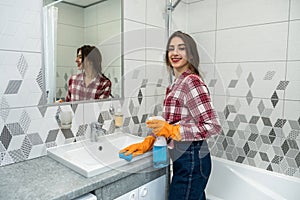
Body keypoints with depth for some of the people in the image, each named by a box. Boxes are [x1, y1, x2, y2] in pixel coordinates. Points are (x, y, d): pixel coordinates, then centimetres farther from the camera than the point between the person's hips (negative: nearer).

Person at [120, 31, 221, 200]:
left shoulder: (191, 81, -18)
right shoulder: (178, 83, 9)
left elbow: (213, 126, -22)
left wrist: (170, 130, -23)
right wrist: (147, 143, 0)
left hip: (191, 162, -9)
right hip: (186, 160, 9)